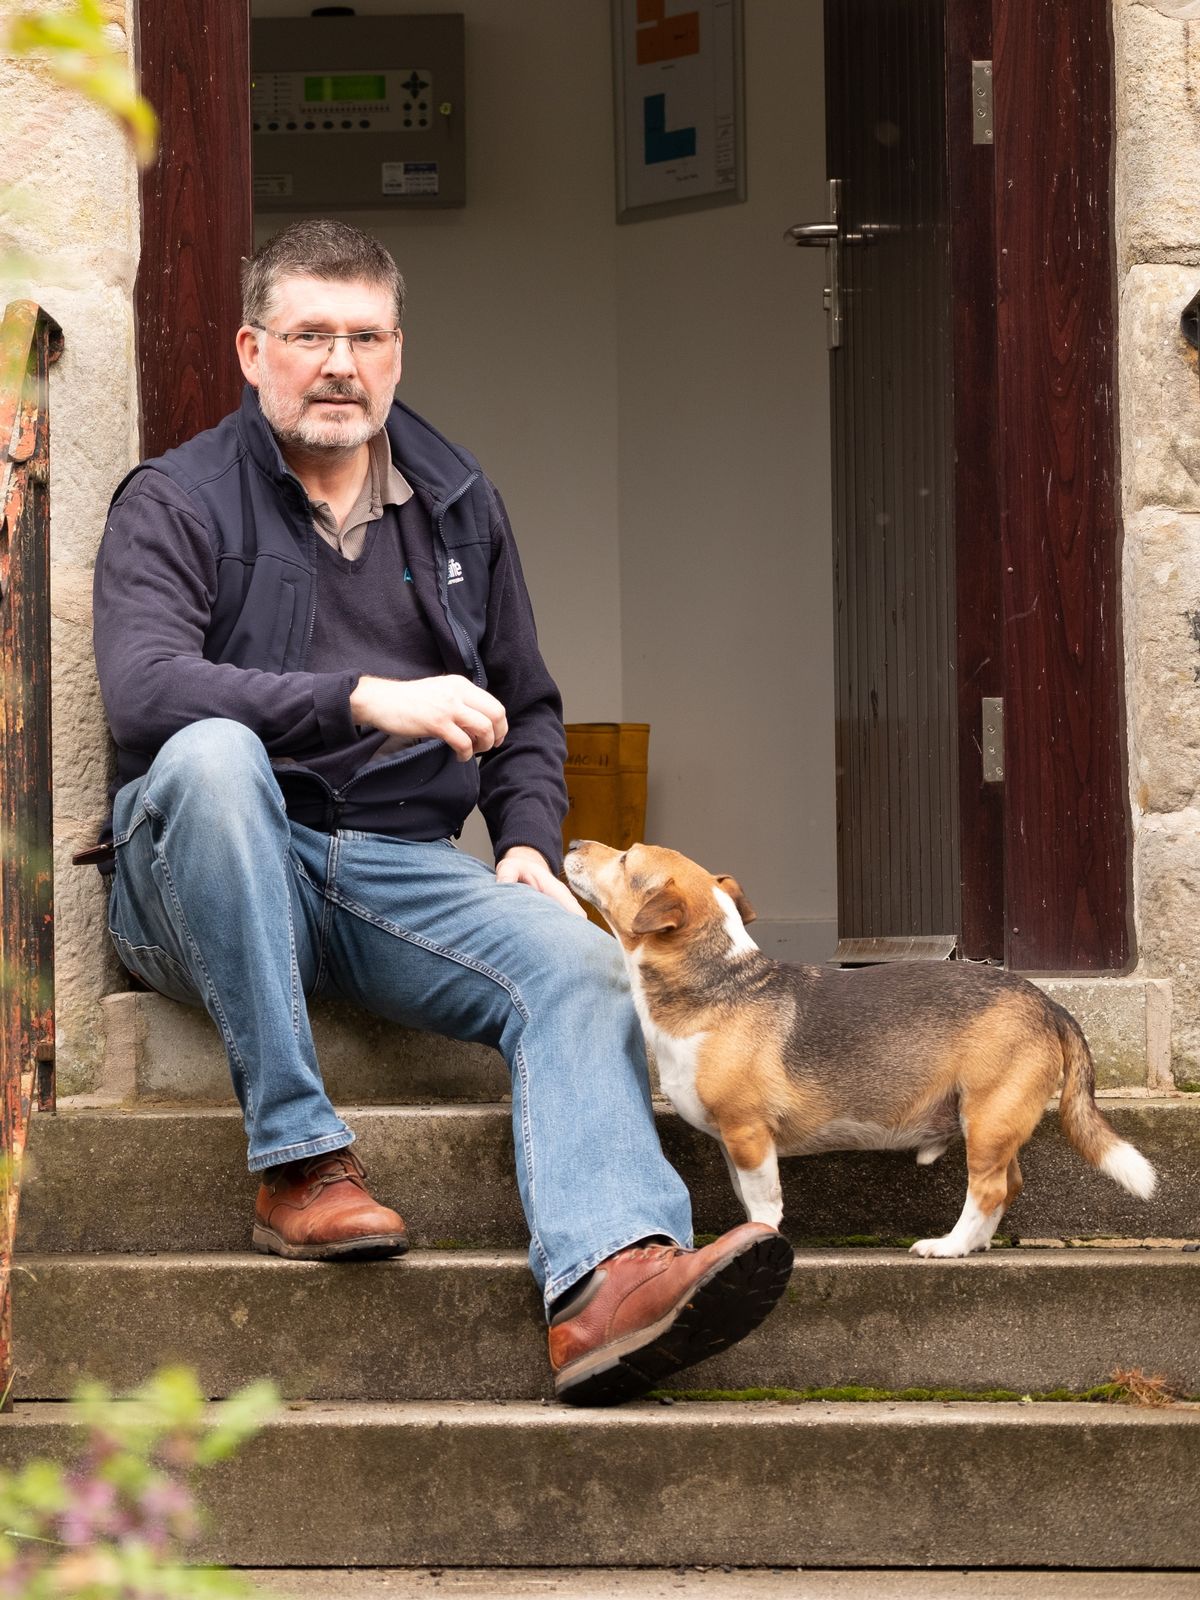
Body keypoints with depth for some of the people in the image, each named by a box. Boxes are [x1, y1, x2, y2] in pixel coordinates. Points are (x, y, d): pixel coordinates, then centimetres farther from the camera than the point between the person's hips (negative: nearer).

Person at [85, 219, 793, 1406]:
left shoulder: (457, 507, 19)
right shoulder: (177, 502, 2)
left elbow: (526, 710, 29)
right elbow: (141, 690, -17)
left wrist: (530, 841, 7)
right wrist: (367, 699, -25)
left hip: (399, 867, 4)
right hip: (217, 882, -4)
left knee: (574, 961, -26)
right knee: (211, 754, -37)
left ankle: (610, 1278, -51)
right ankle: (296, 1163, -34)